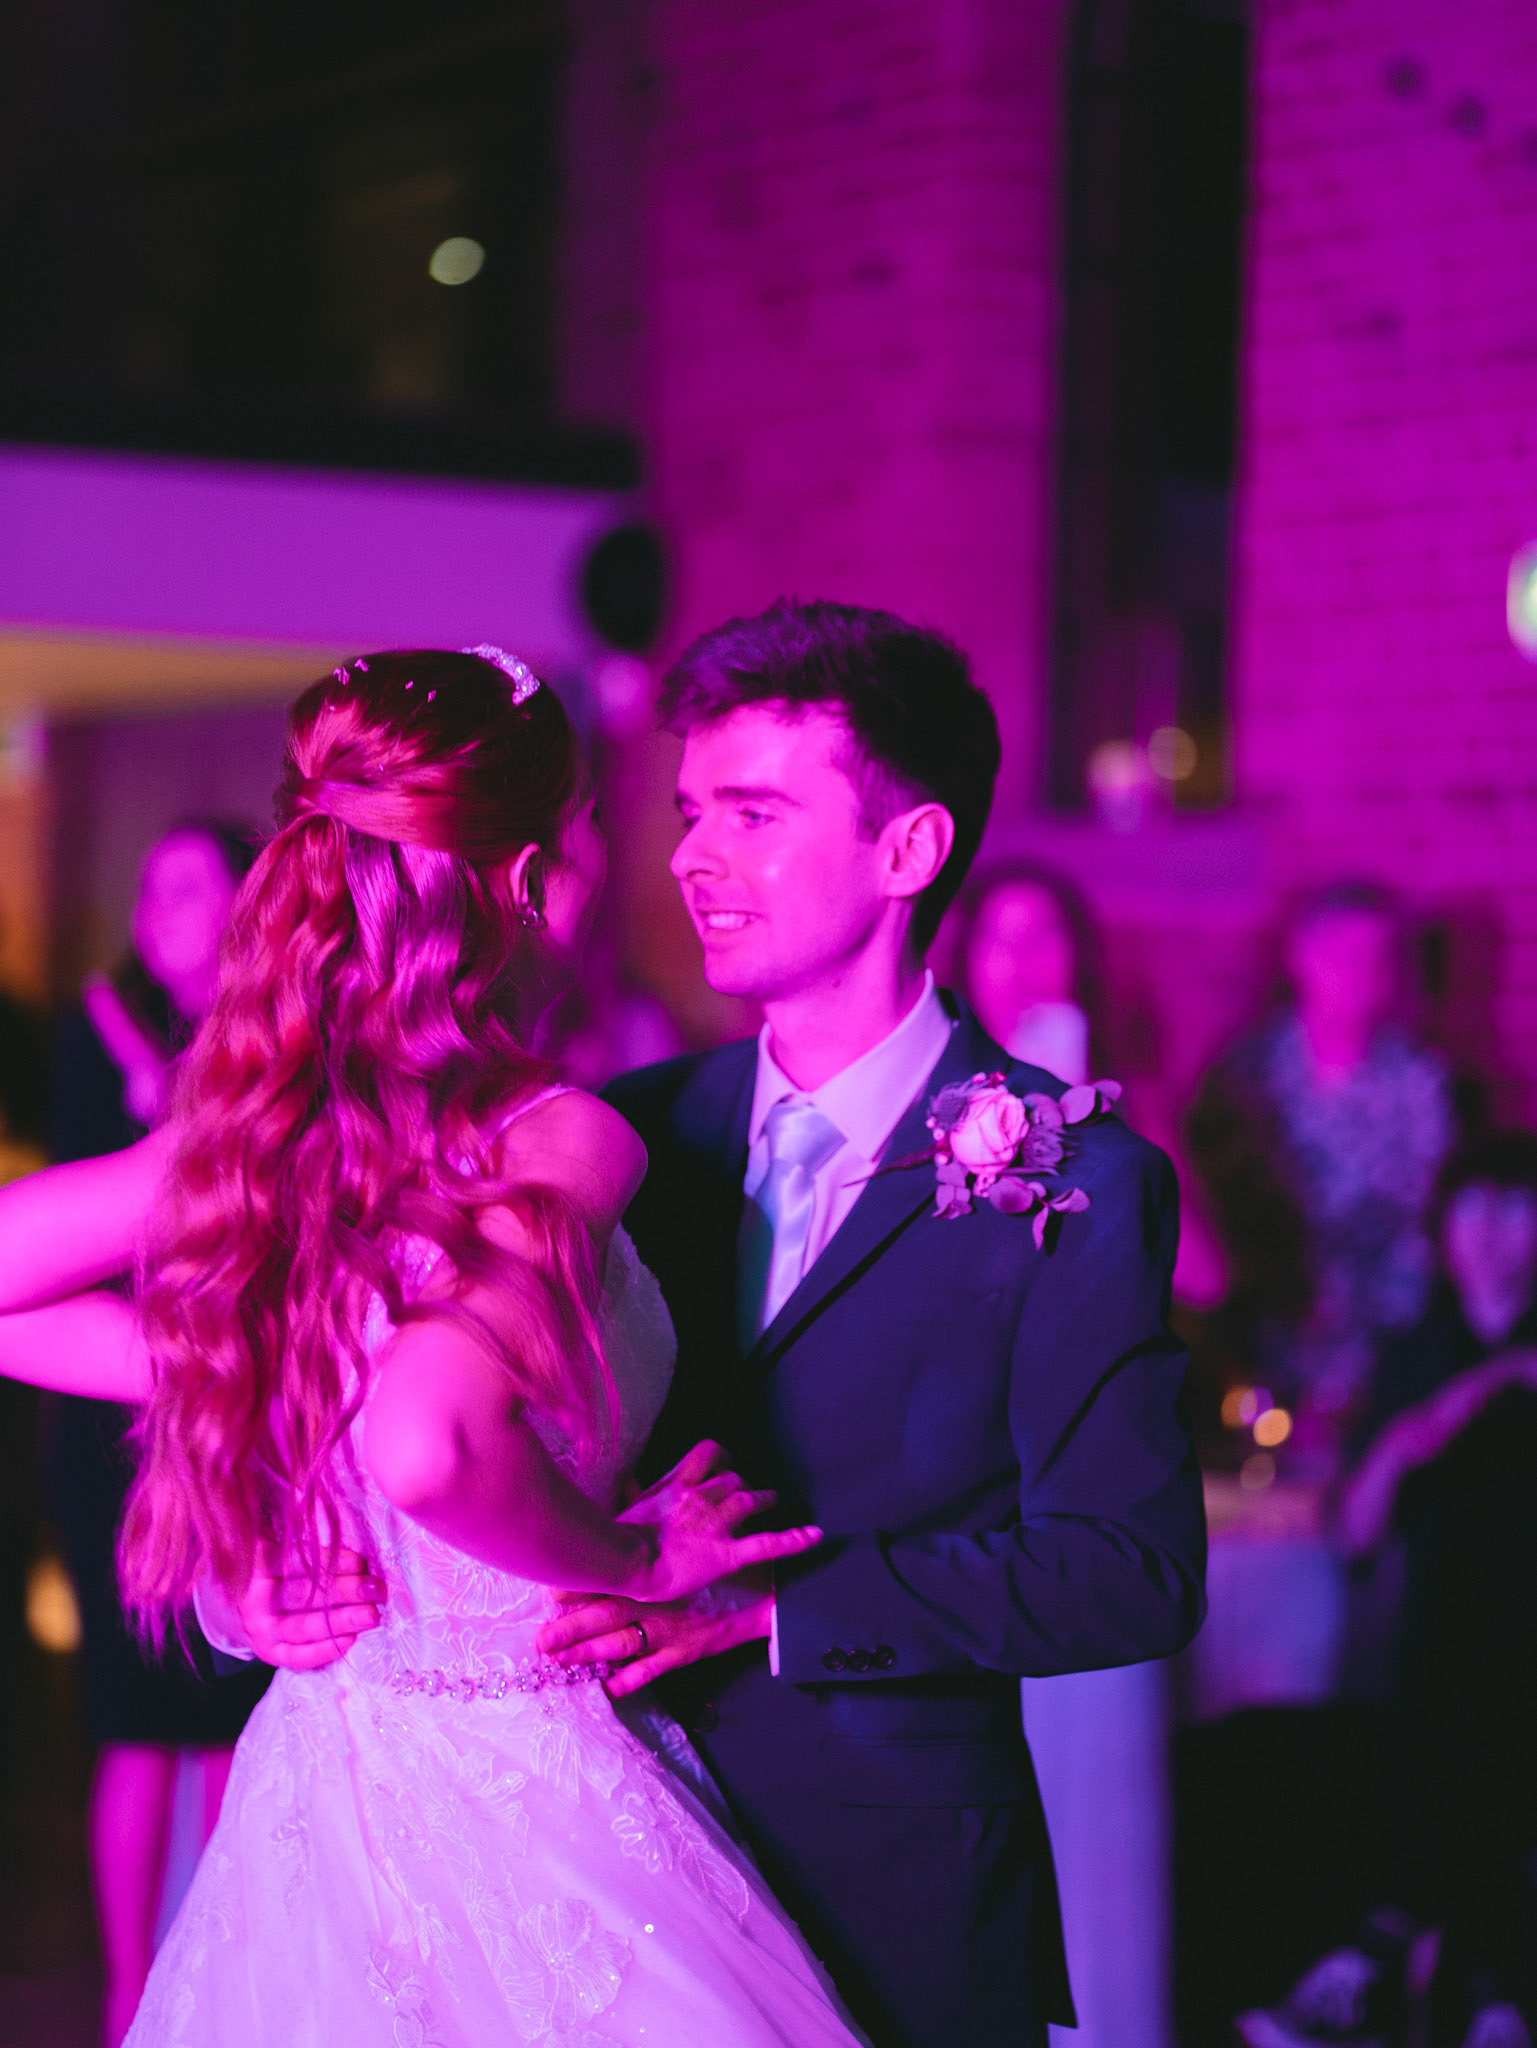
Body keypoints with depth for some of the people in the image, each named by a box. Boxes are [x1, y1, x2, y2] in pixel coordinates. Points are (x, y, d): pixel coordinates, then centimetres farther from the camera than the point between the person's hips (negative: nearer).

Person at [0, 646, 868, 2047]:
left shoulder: (258, 1118, -3)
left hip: (314, 1770, 6)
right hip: (524, 1810, -6)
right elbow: (429, 1447, -36)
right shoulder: (564, 1142, -22)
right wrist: (629, 1559, -18)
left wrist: (263, 1376, 1)